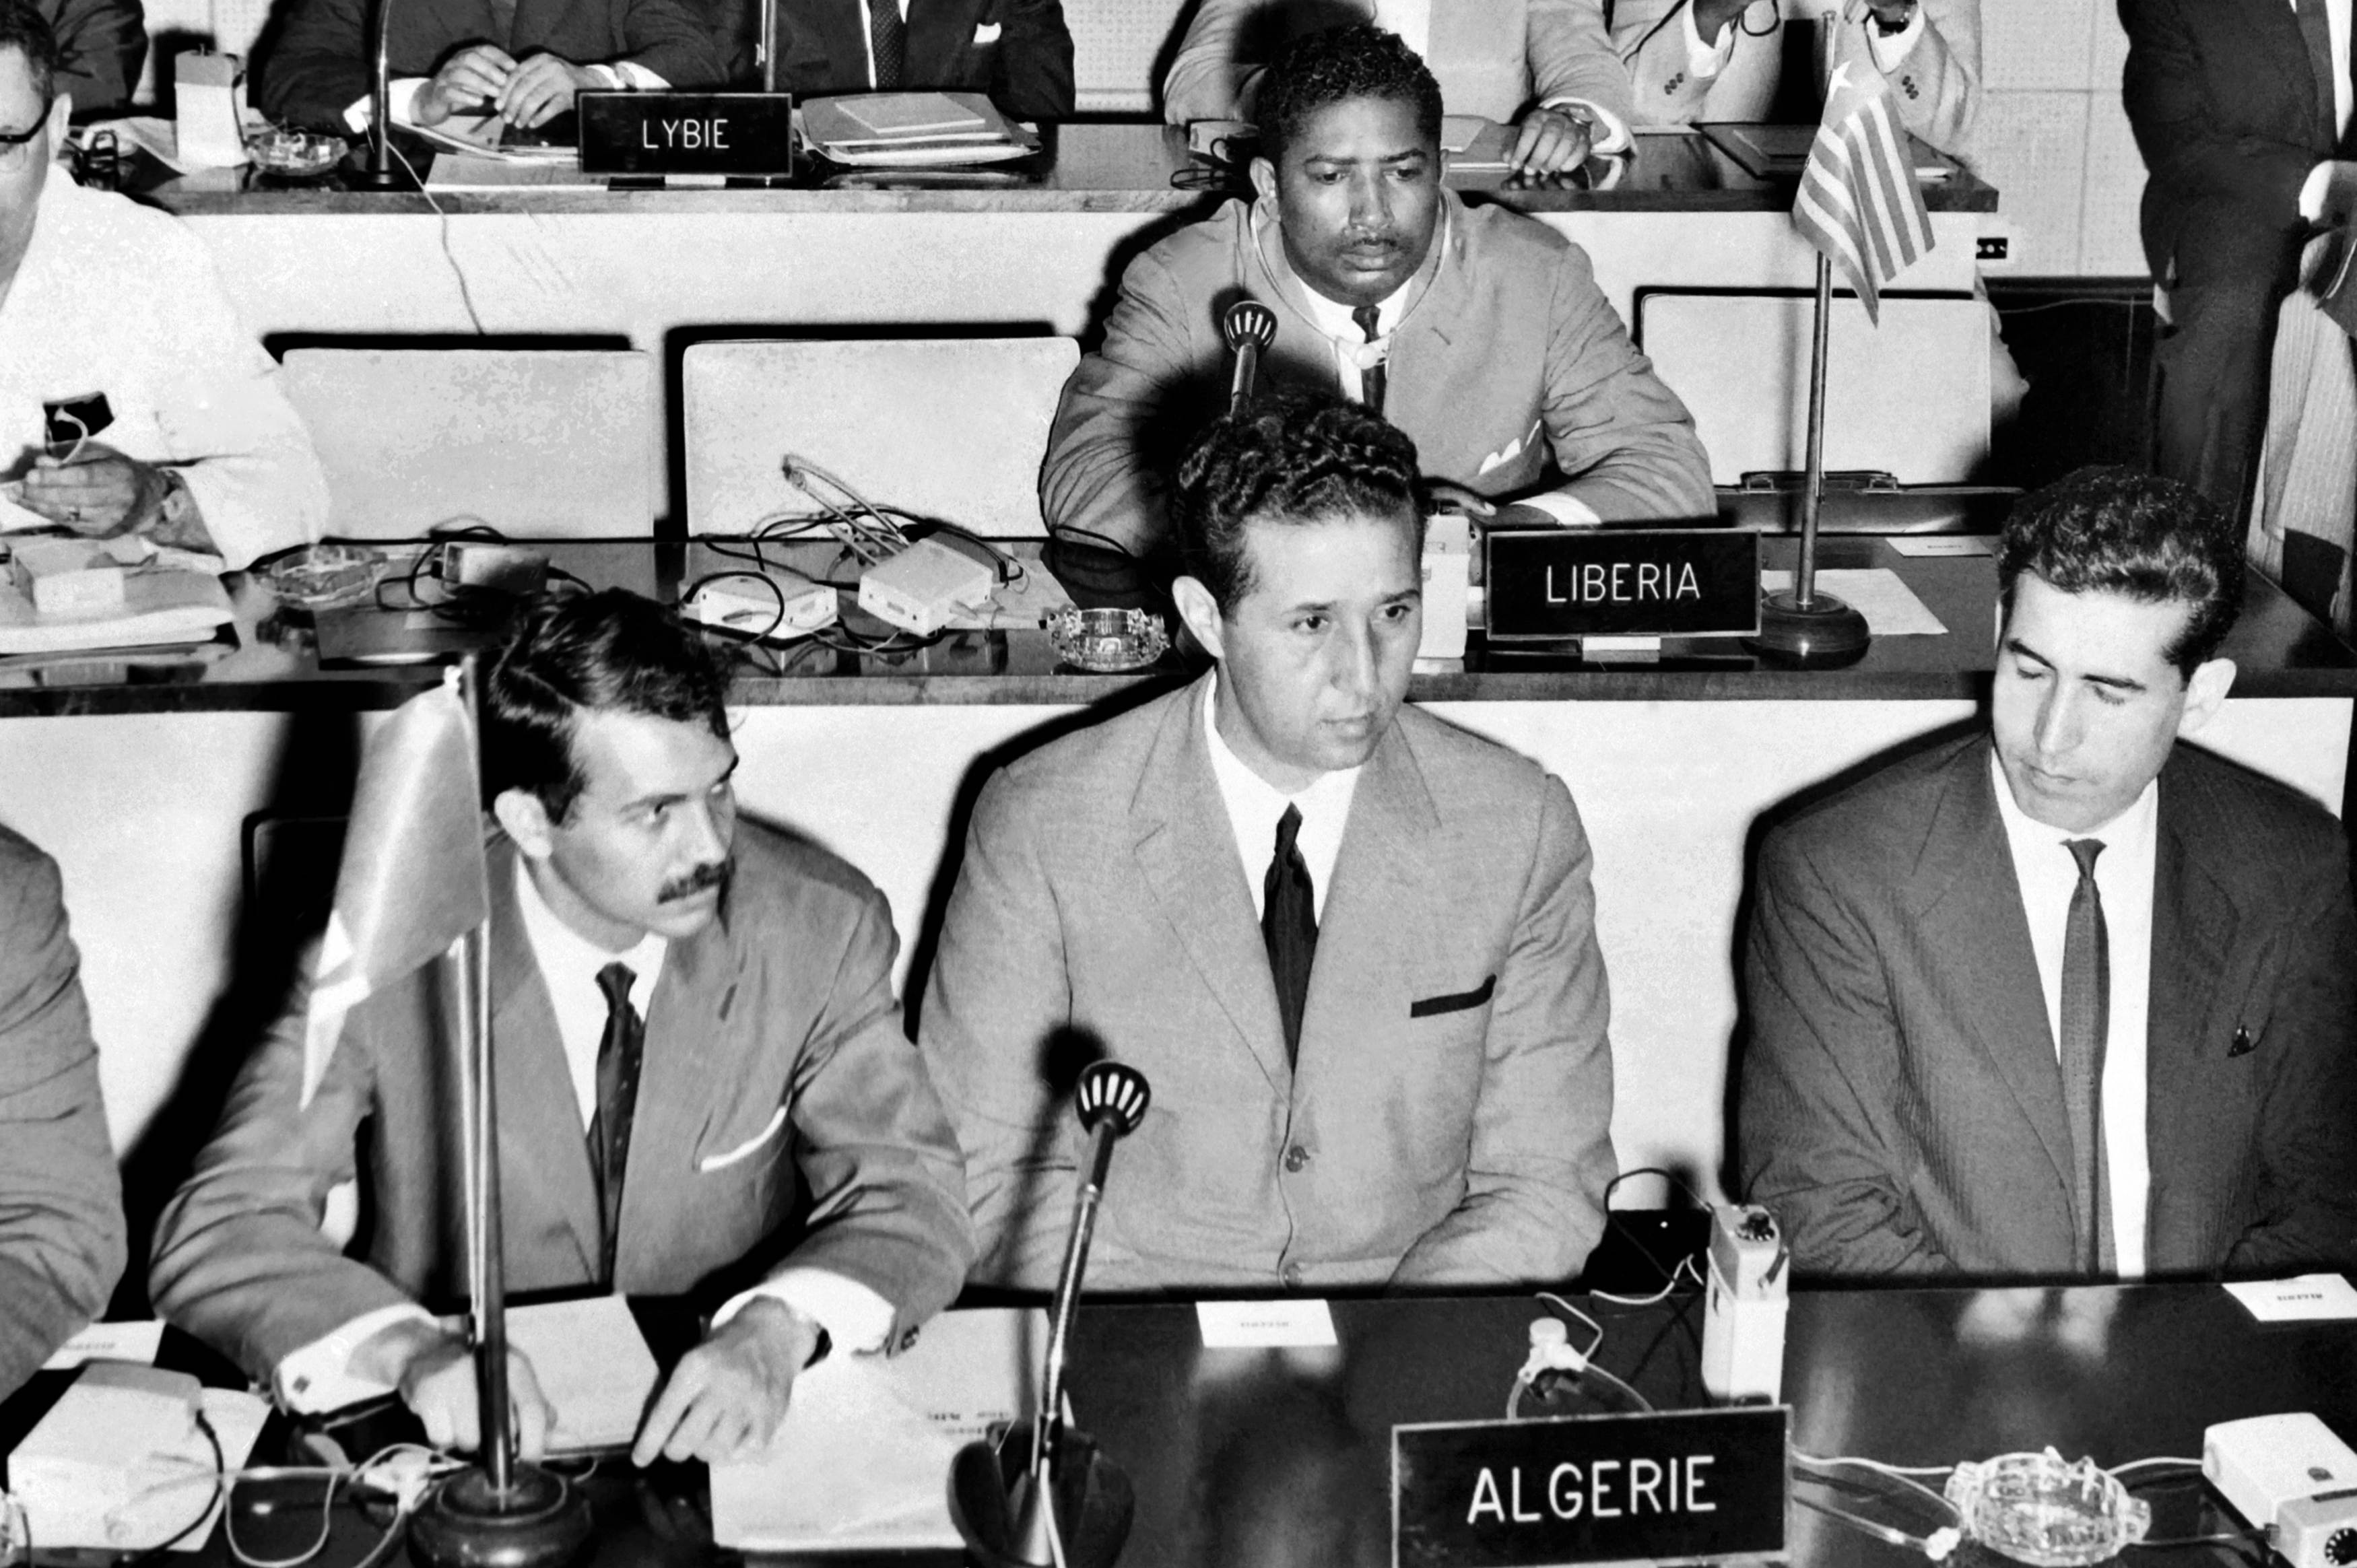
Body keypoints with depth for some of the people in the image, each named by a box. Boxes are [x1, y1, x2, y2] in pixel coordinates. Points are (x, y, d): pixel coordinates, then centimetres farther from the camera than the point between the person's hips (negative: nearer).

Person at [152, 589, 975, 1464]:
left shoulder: (820, 929, -8)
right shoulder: (384, 955, -11)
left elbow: (912, 1200, -6)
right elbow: (218, 1231, -12)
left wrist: (781, 1329, -27)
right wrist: (408, 1350, -30)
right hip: (462, 1453, 0)